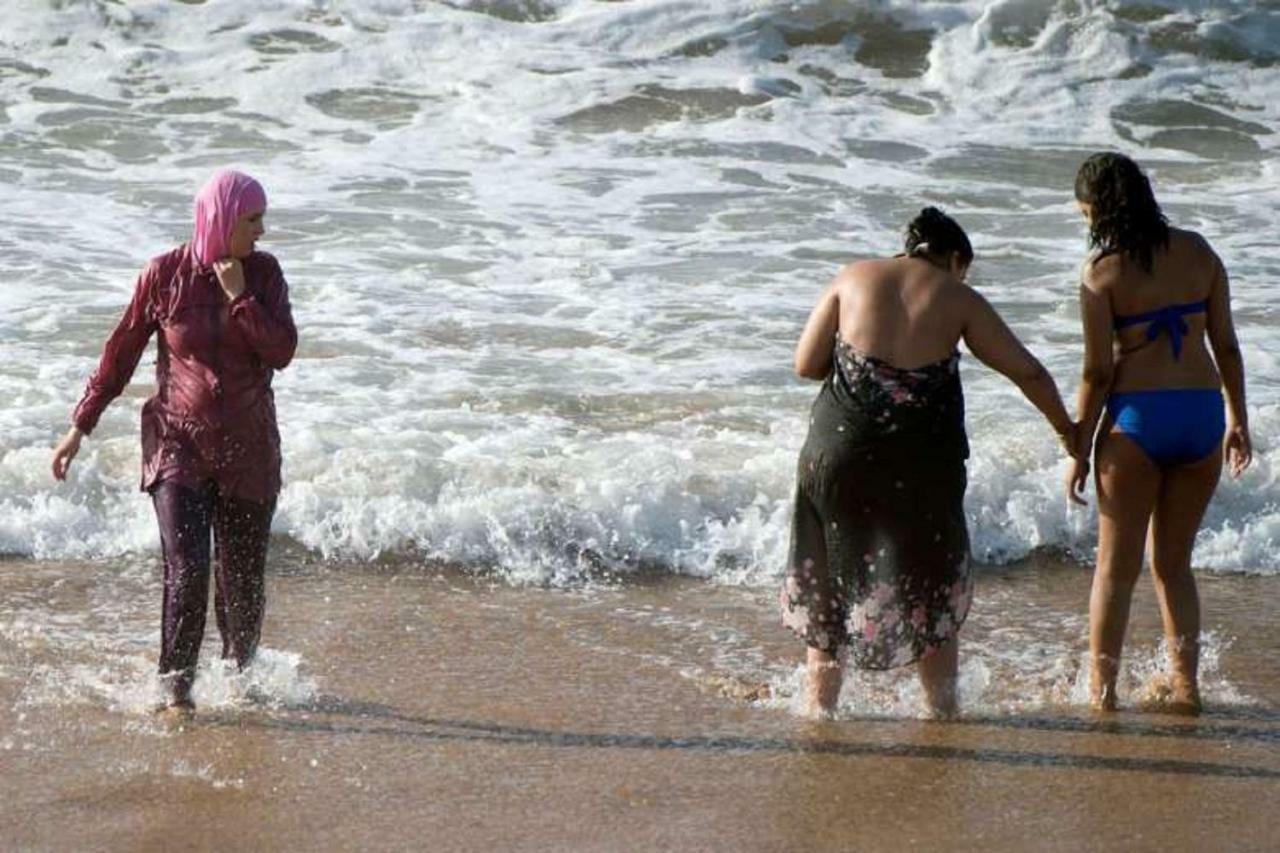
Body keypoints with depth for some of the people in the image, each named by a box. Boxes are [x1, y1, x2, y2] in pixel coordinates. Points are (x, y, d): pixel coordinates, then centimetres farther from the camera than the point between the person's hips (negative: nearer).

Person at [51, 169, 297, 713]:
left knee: (242, 578, 6)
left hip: (247, 448, 2)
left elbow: (282, 352, -9)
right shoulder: (165, 276, -5)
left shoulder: (262, 272, 0)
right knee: (186, 568, -15)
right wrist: (80, 427, 2)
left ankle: (240, 674, 29)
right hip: (178, 442, -2)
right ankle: (176, 683, -2)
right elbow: (120, 354, 2)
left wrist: (239, 296, -16)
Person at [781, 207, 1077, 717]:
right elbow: (1028, 373, 7)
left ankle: (820, 705, 19)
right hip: (922, 462, -1)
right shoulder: (958, 299, 2)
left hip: (840, 447, 1)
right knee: (932, 591, 15)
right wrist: (1066, 430, 22)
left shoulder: (854, 279, 5)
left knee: (827, 585, 16)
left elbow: (806, 364, 4)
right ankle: (942, 708, 19)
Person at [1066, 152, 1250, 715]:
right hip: (1202, 412, 4)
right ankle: (1185, 685, 14)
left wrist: (1080, 451, -1)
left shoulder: (1102, 270, -8)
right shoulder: (1198, 252, 5)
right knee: (1174, 563, 18)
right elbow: (1226, 346, 8)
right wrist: (1239, 420, 19)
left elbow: (1098, 372, -8)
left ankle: (1101, 691, 9)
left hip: (1137, 416, -4)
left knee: (1116, 567, 8)